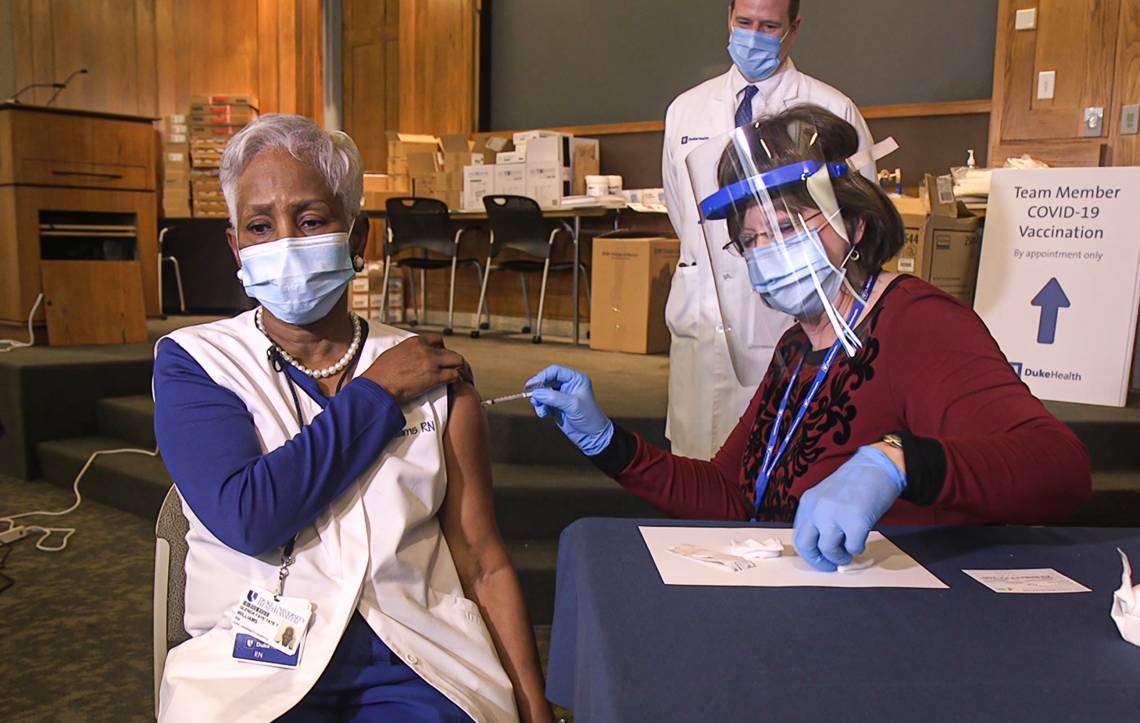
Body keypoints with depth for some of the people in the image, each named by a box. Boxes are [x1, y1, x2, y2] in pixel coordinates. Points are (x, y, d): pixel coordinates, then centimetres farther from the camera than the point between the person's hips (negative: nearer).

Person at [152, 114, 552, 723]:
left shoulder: (430, 373, 6)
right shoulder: (191, 362, 4)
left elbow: (484, 564, 6)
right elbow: (247, 517, -13)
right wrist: (376, 393, -6)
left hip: (416, 664, 2)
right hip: (256, 664, -1)